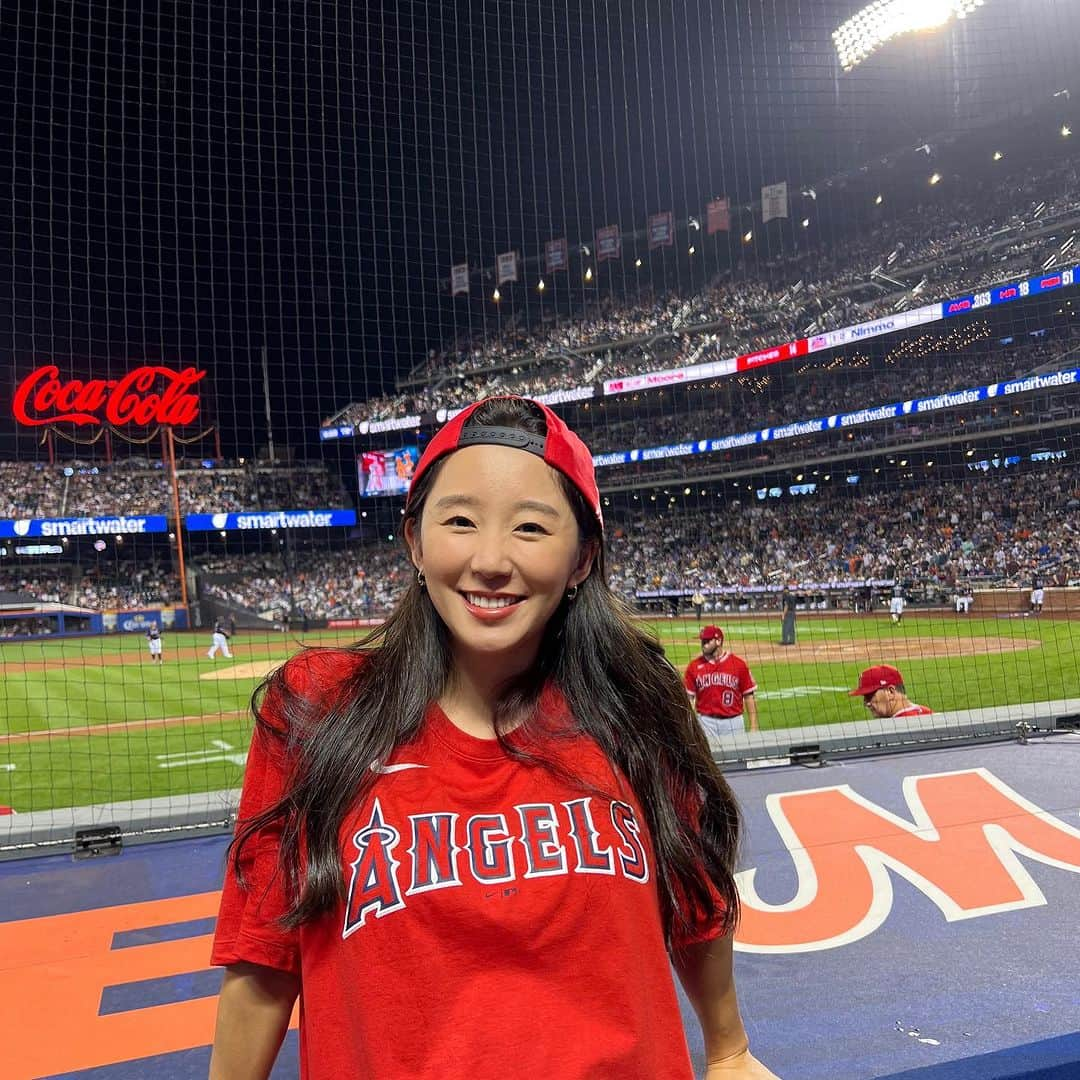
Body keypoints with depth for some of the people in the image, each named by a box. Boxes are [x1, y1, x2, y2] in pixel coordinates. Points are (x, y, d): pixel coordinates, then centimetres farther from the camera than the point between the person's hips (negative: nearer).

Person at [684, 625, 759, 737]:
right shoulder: (695, 665, 1)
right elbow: (689, 697, 4)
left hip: (733, 722, 0)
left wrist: (754, 726, -4)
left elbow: (749, 696, 0)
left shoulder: (738, 664, -2)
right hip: (706, 722, 0)